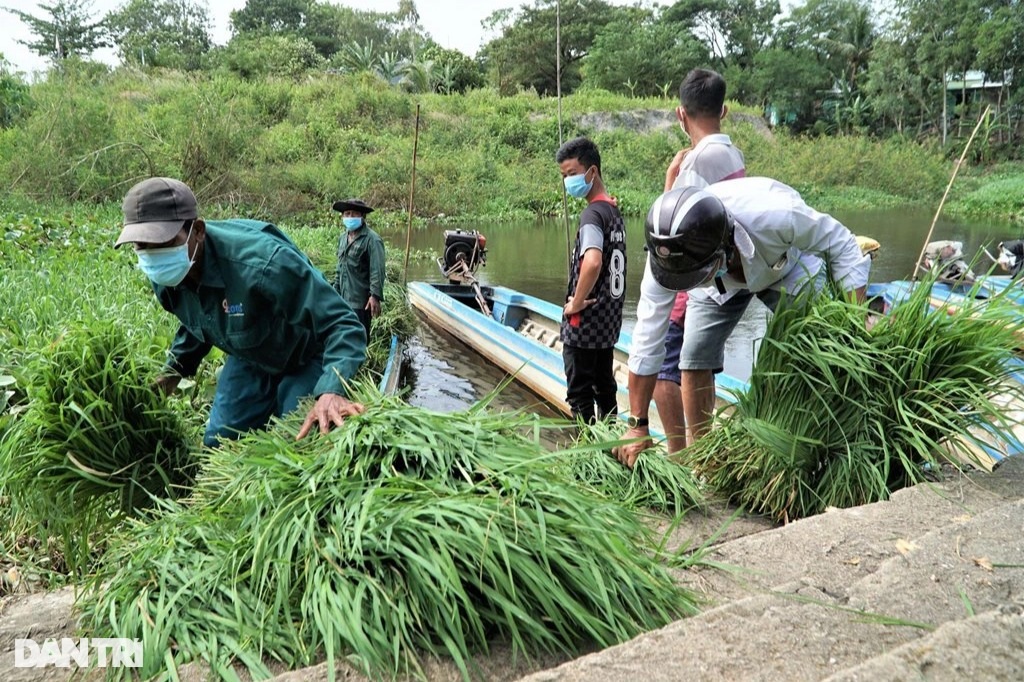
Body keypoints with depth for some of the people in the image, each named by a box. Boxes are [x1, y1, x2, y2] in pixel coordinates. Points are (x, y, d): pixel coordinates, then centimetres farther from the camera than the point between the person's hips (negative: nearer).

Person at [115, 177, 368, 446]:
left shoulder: (261, 263, -41)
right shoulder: (163, 276, -15)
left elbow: (343, 325, -40)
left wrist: (331, 391, -55)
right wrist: (175, 370, 12)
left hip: (307, 358, -6)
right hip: (249, 361, 7)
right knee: (219, 444, 8)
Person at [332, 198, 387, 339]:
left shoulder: (372, 239, -10)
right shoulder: (343, 239, 15)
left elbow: (377, 271, -16)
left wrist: (375, 296, -22)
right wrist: (336, 289, 21)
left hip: (361, 301, -8)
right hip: (344, 299, 8)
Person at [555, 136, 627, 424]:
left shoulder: (592, 213, -17)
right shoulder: (613, 210, 11)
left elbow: (592, 262, -34)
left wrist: (576, 303, -21)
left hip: (585, 324, -9)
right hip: (609, 319, 9)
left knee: (580, 394, 1)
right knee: (604, 387, 18)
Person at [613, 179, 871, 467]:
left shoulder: (773, 216, -46)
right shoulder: (665, 254, -36)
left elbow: (841, 244, -26)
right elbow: (647, 339, -29)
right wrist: (637, 425, -24)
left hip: (788, 267, -2)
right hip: (723, 280, 2)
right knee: (695, 359, -6)